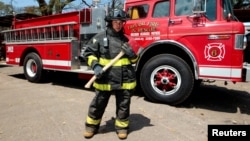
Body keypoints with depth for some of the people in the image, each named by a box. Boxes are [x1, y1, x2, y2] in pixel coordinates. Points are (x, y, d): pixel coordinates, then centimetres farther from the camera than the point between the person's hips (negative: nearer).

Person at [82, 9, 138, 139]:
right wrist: (95, 65, -14)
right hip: (105, 79, -1)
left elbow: (135, 60, 12)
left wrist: (132, 54, -10)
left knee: (123, 106, 13)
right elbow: (88, 53, 1)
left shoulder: (126, 39, 7)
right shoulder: (99, 37, -1)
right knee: (98, 104, 12)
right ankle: (91, 125, 35)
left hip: (125, 80, 2)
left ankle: (122, 127, 34)